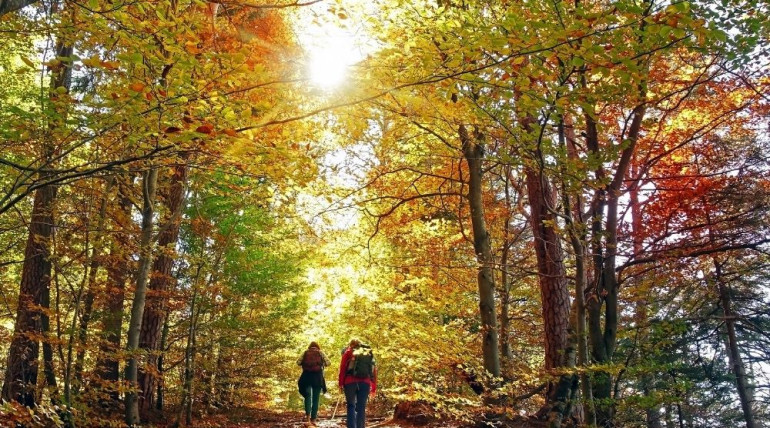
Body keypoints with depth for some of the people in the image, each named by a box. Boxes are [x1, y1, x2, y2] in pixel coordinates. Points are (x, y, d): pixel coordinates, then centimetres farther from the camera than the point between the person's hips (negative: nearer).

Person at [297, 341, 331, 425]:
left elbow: (298, 362, 3)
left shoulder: (305, 352, 10)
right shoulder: (320, 352, 8)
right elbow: (327, 363, 1)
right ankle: (313, 419, 2)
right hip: (318, 377, -1)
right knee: (316, 398, 5)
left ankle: (308, 415, -18)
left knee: (308, 395, 3)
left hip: (307, 376, 1)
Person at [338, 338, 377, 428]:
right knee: (361, 407, 5)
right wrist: (374, 386, 15)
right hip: (365, 383, 2)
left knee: (351, 406, 7)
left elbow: (343, 368, 2)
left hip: (351, 382, -2)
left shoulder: (348, 352, 12)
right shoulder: (369, 353, 19)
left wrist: (340, 383, 2)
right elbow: (374, 370, 14)